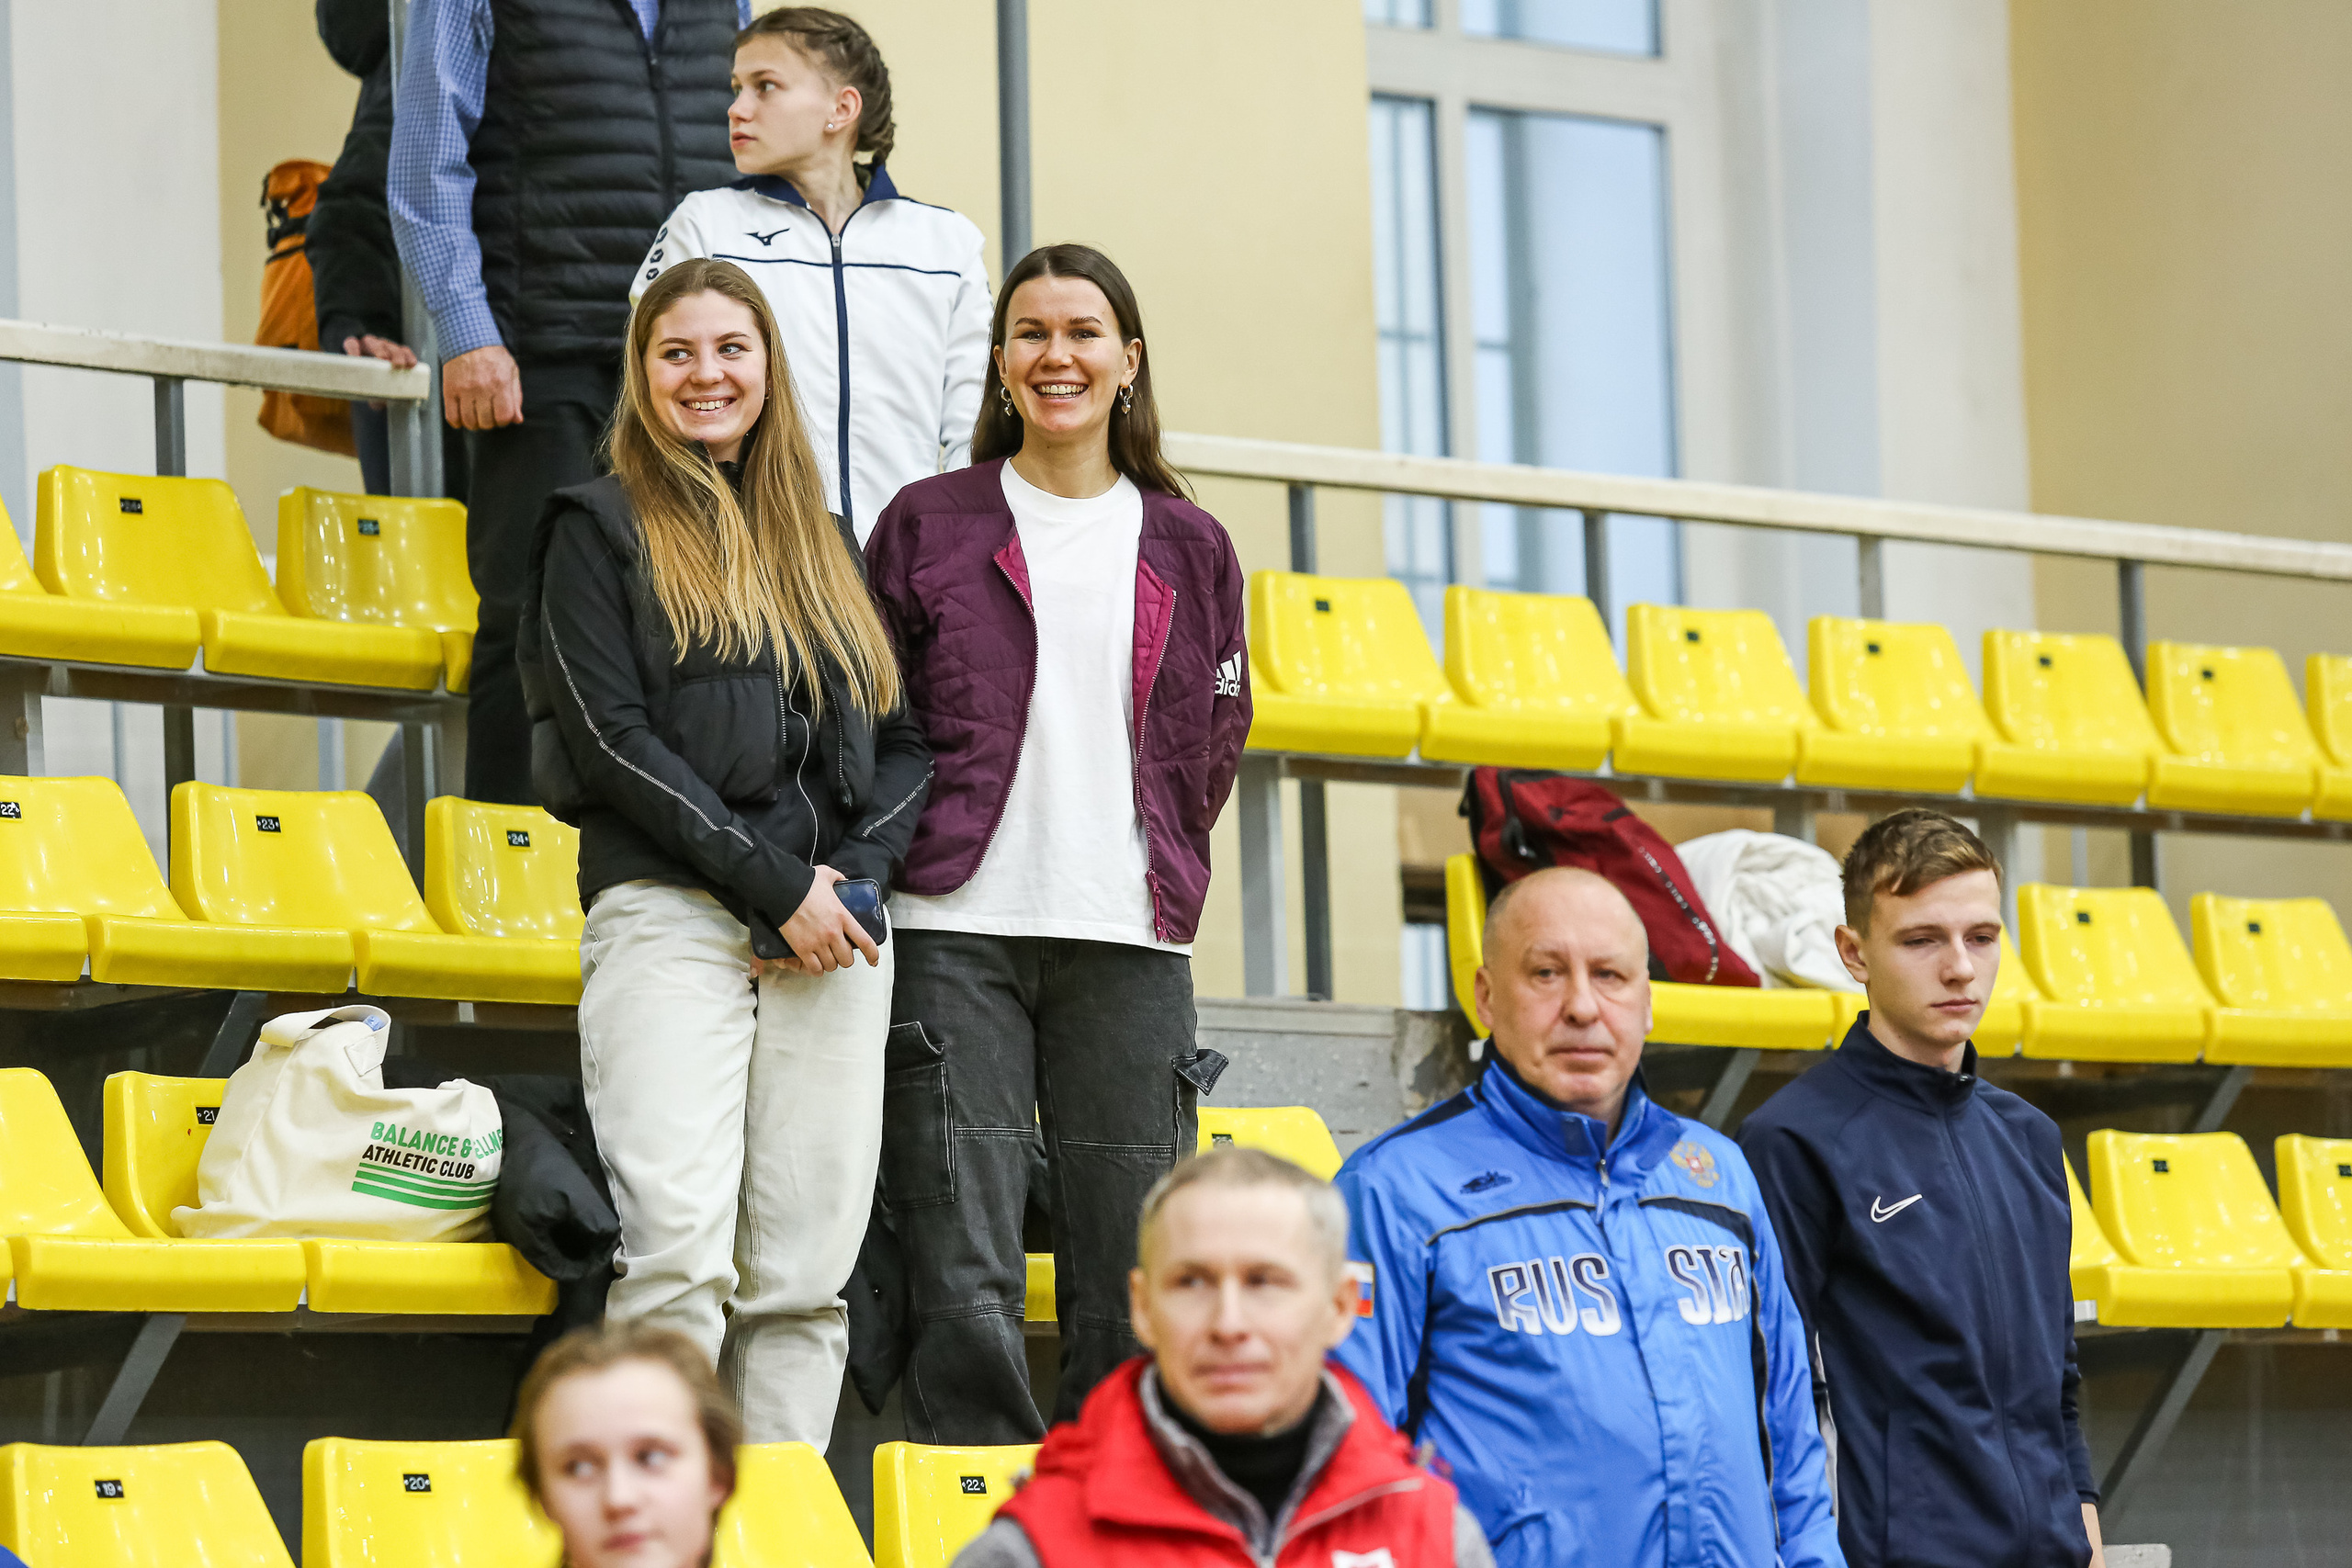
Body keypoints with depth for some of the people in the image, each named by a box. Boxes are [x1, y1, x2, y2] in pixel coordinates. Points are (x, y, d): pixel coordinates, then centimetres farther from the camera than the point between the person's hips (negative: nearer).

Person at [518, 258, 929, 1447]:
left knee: (806, 1273, -1)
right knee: (681, 1250, -16)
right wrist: (773, 882, -11)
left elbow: (902, 742, 17)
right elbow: (611, 734, -4)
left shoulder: (822, 544, 22)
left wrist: (856, 881, -2)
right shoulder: (599, 530, 7)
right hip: (670, 915, -4)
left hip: (832, 935, 4)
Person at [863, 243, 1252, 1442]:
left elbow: (1212, 744, 16)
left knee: (1129, 1278, 0)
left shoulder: (1187, 548, 13)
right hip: (958, 930, -2)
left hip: (1130, 938, 2)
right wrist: (904, 852, 0)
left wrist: (1158, 874, 7)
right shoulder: (928, 524, 7)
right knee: (963, 1277, -7)